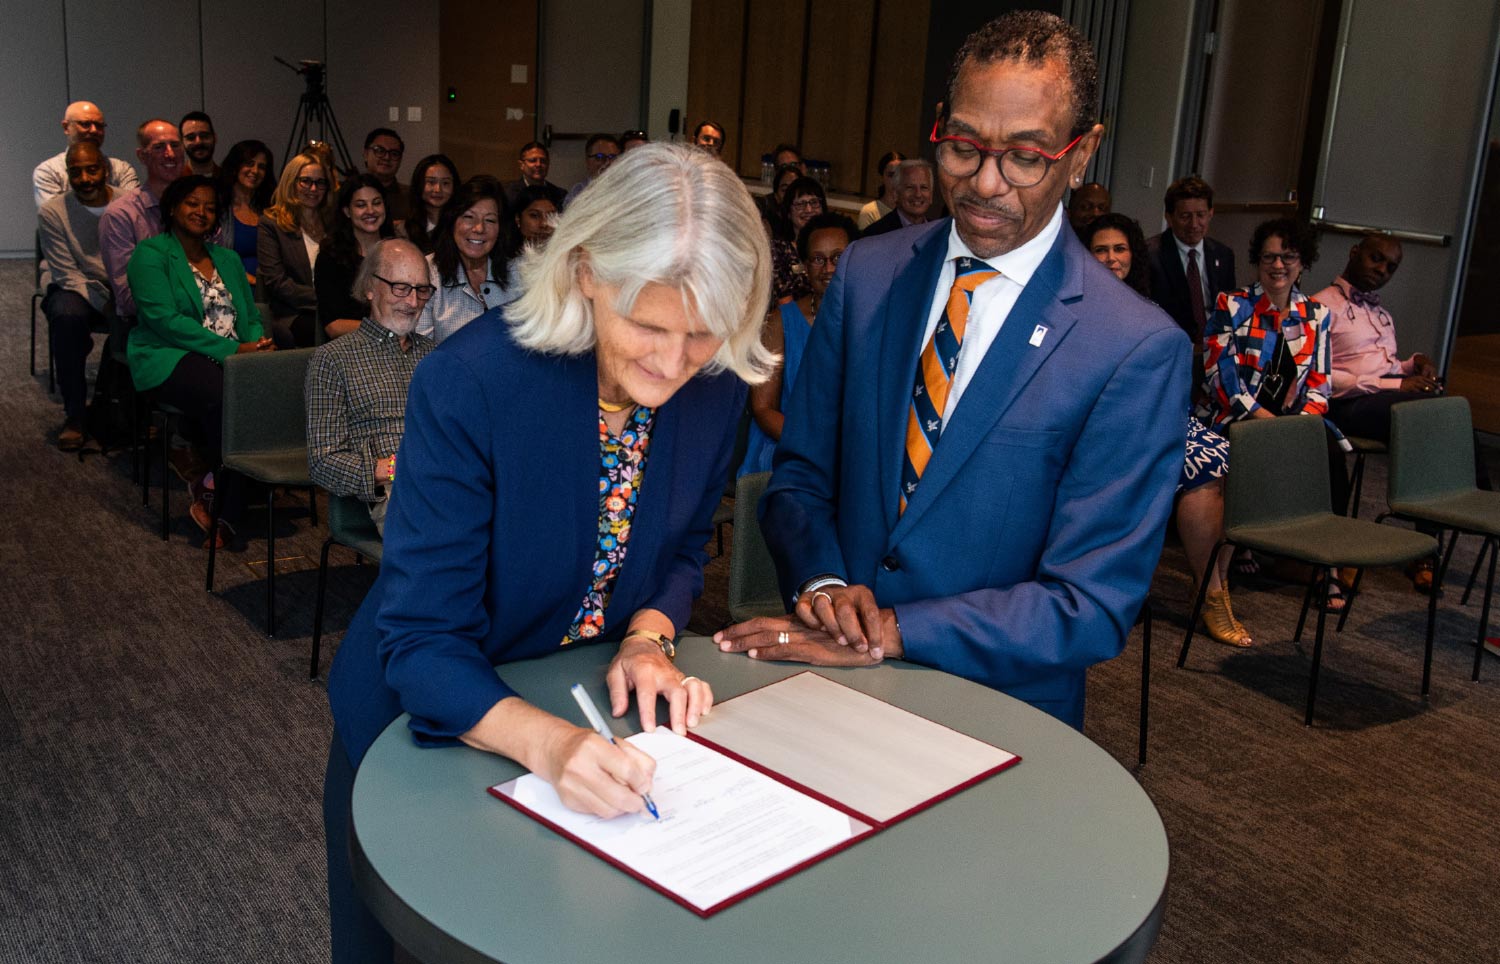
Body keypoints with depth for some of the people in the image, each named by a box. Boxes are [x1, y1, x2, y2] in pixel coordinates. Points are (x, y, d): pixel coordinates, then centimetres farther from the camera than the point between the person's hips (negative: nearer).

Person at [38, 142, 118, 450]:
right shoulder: (52, 213, -8)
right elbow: (67, 275, -11)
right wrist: (108, 307, -25)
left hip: (125, 290, 2)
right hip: (76, 289, -1)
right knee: (66, 315, -36)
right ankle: (74, 415, -22)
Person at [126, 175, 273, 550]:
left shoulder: (228, 259, 24)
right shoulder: (151, 254, 4)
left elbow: (252, 317, 21)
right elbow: (165, 319, -10)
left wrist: (258, 343, -5)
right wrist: (231, 348, -17)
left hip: (232, 358, 5)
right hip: (170, 358, -5)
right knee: (226, 397, -37)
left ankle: (212, 487, -17)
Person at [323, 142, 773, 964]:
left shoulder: (716, 389, -15)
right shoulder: (467, 385, -30)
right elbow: (422, 641, -29)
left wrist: (648, 638, -18)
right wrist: (543, 740, -45)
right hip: (426, 726, -3)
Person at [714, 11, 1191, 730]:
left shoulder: (1140, 351, -12)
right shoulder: (866, 273, 2)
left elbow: (1092, 606, -13)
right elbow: (799, 475, 8)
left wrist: (886, 633, -19)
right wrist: (823, 583, -13)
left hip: (998, 717, -2)